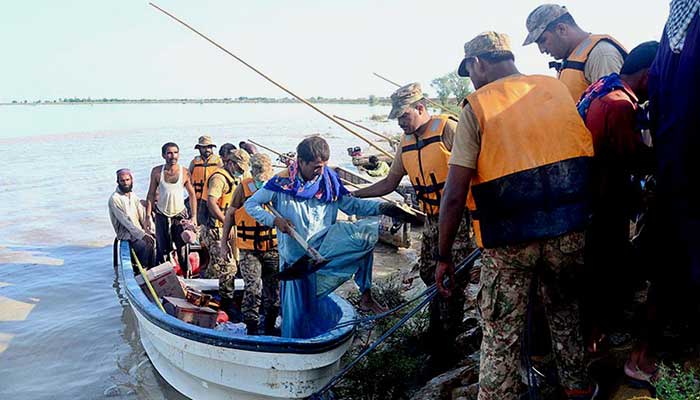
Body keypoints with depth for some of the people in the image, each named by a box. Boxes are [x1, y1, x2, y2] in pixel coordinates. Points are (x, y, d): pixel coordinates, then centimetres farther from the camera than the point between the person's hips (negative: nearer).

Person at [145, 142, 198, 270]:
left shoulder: (185, 172, -5)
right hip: (162, 215, 1)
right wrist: (148, 217, -2)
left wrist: (194, 216, 0)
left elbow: (192, 194, 3)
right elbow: (151, 194, 3)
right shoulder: (157, 171, -3)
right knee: (163, 250, 5)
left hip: (180, 215, -1)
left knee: (183, 249, -4)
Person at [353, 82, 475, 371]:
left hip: (458, 219, -7)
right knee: (430, 276, 14)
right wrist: (352, 195, 9)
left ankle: (444, 344, 10)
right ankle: (436, 332, 34)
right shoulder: (406, 142, 10)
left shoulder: (447, 128, -12)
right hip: (432, 221, 7)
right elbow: (390, 183, 15)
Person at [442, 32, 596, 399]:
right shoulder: (558, 89, 6)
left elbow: (455, 195, -13)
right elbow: (590, 155, 14)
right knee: (564, 313, 26)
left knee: (501, 339, 6)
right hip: (569, 231, 5)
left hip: (509, 241, -4)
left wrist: (444, 257, -6)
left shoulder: (477, 106, -7)